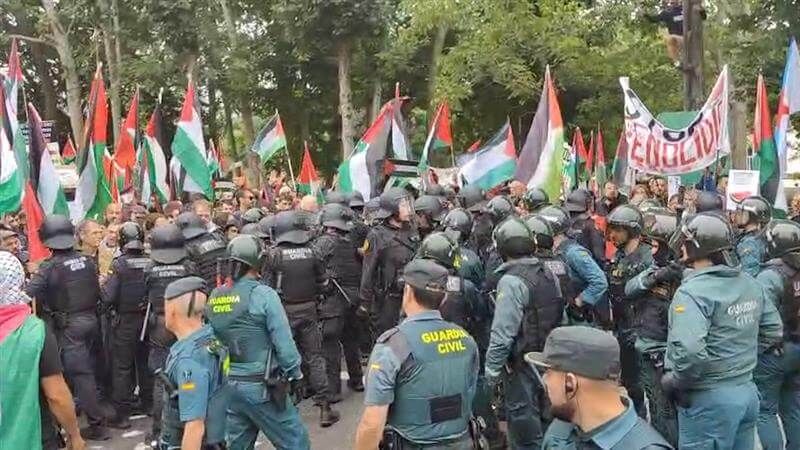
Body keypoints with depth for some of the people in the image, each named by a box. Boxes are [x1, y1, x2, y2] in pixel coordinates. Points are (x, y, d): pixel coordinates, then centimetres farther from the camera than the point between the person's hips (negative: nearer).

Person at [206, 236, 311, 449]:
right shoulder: (263, 295, -15)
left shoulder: (214, 297, 2)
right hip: (262, 387, -6)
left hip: (228, 385, 6)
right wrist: (295, 372, -2)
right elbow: (283, 341, -16)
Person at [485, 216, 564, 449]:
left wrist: (492, 368, -14)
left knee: (524, 425, 4)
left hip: (523, 363, -8)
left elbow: (503, 332, -23)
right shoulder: (548, 274, 4)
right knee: (543, 418, 21)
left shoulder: (511, 281, -20)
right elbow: (561, 317, 11)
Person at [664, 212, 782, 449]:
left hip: (709, 399, -8)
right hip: (748, 391, 8)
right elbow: (773, 330, 14)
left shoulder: (693, 291, -21)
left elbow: (689, 351, -33)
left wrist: (673, 383, -17)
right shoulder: (750, 283, 4)